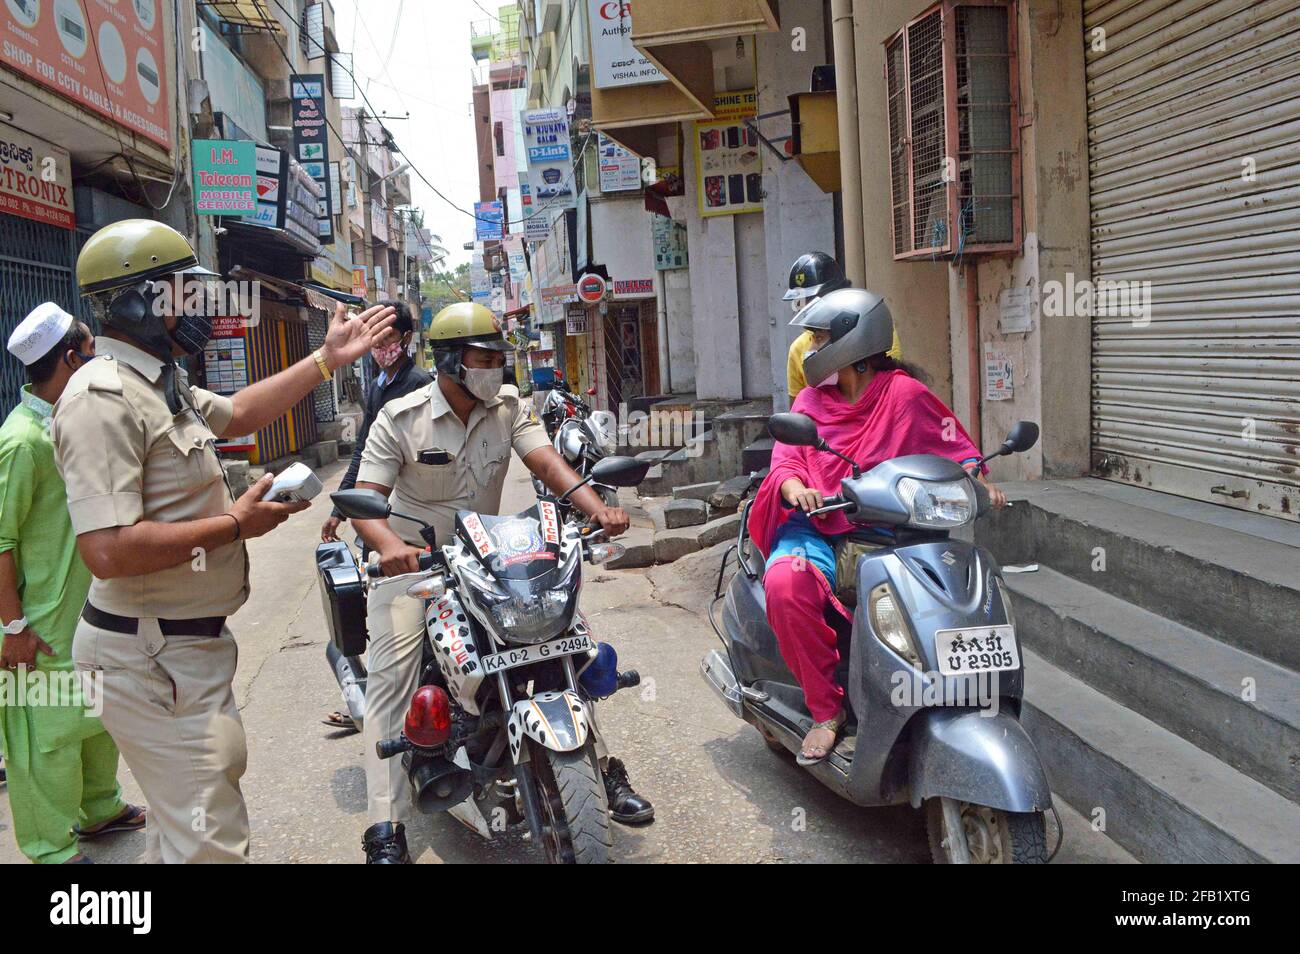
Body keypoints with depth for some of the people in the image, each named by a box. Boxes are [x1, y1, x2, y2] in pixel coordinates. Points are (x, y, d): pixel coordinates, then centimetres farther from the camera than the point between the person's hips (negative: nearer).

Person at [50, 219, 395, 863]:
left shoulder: (158, 383, 11)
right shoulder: (103, 398, -23)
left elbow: (239, 413, 28)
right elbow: (109, 551, -31)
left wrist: (327, 359, 25)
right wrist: (235, 524, -20)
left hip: (187, 643, 11)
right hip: (154, 658, -11)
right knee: (209, 842, -5)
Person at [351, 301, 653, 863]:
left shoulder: (508, 407, 0)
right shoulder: (400, 417, -10)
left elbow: (547, 463, -12)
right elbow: (364, 498, -16)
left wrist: (597, 508, -32)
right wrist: (389, 544, -39)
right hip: (411, 561, -3)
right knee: (393, 670, -20)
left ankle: (602, 769, 9)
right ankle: (386, 828, -17)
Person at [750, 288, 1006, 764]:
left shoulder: (904, 393, 4)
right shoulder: (810, 399, 13)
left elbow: (957, 448, 5)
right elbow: (785, 460, 4)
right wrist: (795, 488, -20)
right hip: (818, 526, 2)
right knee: (785, 583, -31)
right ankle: (826, 708, -16)